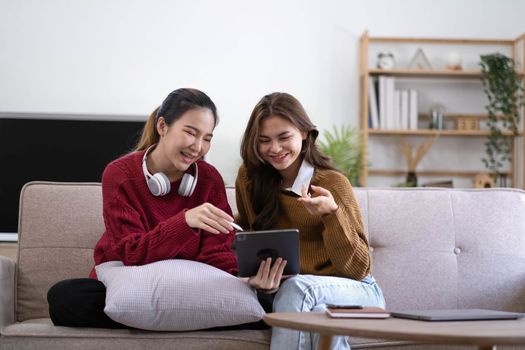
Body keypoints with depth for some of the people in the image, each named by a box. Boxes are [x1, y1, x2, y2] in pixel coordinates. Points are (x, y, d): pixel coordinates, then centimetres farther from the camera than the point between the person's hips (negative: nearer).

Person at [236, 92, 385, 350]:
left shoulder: (332, 183, -9)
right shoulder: (249, 177, 2)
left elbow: (358, 269, -11)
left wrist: (332, 213, -27)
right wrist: (258, 279, -10)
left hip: (355, 292, -2)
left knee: (296, 288, -35)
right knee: (319, 315, -36)